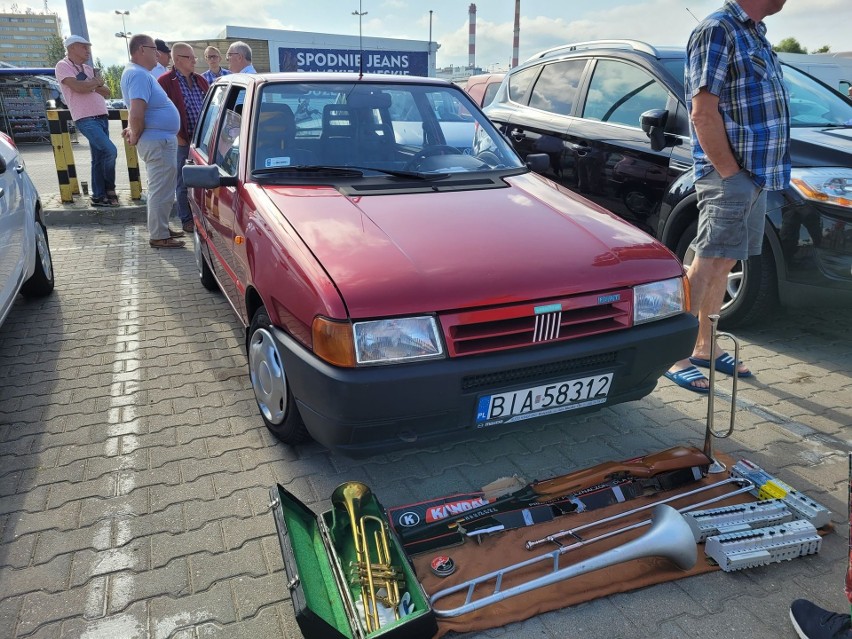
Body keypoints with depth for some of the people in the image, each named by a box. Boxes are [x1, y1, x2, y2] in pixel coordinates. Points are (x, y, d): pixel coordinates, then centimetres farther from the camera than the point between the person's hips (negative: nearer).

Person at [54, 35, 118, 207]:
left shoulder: (88, 69, 20)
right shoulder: (63, 66, -2)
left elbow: (106, 93, 16)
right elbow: (79, 87, -17)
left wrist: (94, 84, -3)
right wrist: (97, 82, 0)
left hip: (101, 117, 8)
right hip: (86, 119, -8)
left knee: (99, 158, 7)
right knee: (110, 150, -19)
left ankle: (99, 196, 11)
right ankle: (109, 189, -2)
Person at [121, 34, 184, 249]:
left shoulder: (137, 72, 17)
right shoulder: (139, 74, -16)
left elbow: (136, 112, 26)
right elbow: (137, 114, -27)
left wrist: (132, 130, 13)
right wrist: (136, 136, -12)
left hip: (161, 139, 11)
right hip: (158, 141, -11)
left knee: (161, 189, 18)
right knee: (161, 190, -5)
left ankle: (161, 229, 29)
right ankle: (159, 236, 2)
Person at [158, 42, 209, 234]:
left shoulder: (200, 80, 14)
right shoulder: (166, 81, -6)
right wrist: (176, 137, -14)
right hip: (183, 141, -5)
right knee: (184, 183, 4)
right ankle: (187, 219, 13)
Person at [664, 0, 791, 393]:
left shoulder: (754, 34, 20)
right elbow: (703, 114, -17)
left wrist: (758, 173, 10)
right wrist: (730, 173, -16)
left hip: (754, 175, 9)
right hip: (728, 176, -9)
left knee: (722, 264, 12)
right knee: (707, 265, -8)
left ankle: (705, 347, 21)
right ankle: (677, 357, -1)